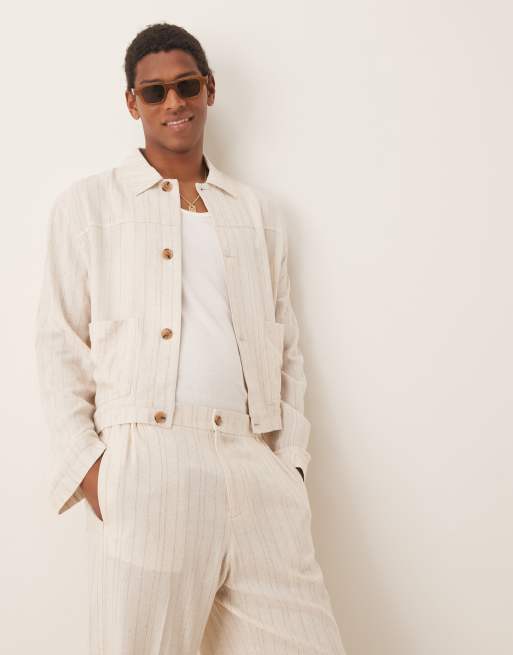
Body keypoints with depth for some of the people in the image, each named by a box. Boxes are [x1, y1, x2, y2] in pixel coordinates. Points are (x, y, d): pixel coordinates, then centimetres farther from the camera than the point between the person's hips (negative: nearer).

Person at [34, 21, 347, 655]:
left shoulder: (258, 211, 18)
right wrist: (84, 460, -6)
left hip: (256, 465, 3)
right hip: (144, 464, -2)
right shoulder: (87, 204, 10)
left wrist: (289, 454, 5)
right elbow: (60, 345, 5)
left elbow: (286, 346, 16)